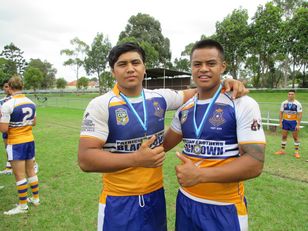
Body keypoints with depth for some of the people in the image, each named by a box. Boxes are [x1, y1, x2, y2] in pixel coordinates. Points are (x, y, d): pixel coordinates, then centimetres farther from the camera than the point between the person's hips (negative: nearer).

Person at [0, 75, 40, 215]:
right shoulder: (31, 103, 3)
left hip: (16, 143, -6)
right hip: (30, 140, 6)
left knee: (19, 175, 4)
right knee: (31, 171, 17)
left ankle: (22, 206, 16)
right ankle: (36, 198, 30)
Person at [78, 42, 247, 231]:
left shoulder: (160, 98, -1)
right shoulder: (100, 105, -14)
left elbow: (191, 94, 14)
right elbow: (86, 158, -19)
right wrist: (136, 159, -30)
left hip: (156, 195, 4)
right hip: (120, 201, -4)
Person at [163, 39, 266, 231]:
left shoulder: (243, 105, -14)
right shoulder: (184, 109, 3)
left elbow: (254, 163, -19)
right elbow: (163, 144, 15)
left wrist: (200, 175, -25)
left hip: (224, 207, -4)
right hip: (186, 200, 5)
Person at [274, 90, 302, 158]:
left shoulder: (297, 104, -8)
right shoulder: (284, 103, 2)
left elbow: (300, 114, -9)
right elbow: (281, 113, 7)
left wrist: (298, 124, -15)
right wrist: (280, 122, 1)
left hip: (293, 122, -3)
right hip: (285, 121, 3)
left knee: (296, 137, 4)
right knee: (283, 136, 8)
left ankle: (296, 152, 13)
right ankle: (282, 150, 19)